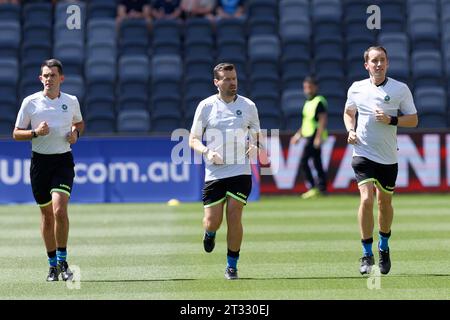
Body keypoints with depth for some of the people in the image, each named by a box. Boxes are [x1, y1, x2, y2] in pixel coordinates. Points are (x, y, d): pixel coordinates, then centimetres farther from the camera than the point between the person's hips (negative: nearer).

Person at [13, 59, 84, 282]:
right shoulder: (30, 102, -1)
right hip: (40, 160, 1)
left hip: (63, 160, -1)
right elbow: (16, 134, 3)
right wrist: (36, 133, -15)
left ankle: (62, 260, -5)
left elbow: (79, 122, 22)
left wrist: (75, 133, 0)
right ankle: (53, 264, 18)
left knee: (60, 210, -18)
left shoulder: (71, 102, 3)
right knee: (46, 213, 6)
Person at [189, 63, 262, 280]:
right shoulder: (206, 106, 2)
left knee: (234, 217, -9)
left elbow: (257, 136, 15)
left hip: (240, 172, 0)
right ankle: (209, 234, 36)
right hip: (214, 172, 0)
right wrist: (207, 152, -14)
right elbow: (193, 139, 6)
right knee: (212, 221, -3)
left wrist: (254, 146, -8)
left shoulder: (248, 106, 6)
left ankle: (232, 265, 5)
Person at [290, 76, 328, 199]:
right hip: (309, 136, 9)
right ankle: (322, 188, 12)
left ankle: (313, 188, -13)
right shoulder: (308, 103, 18)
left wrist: (318, 137, -23)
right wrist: (298, 135, 23)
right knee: (317, 163, 10)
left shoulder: (319, 102, -10)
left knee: (303, 161, -13)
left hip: (315, 136, -9)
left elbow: (323, 120, -17)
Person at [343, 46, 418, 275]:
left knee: (384, 202, 10)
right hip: (363, 153, 0)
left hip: (388, 156, 1)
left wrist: (391, 120, -16)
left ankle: (384, 247, 35)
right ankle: (367, 255, -11)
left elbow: (413, 119, 1)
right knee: (366, 199, -17)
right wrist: (350, 130, 2)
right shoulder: (356, 89, 4)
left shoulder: (400, 89, -2)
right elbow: (348, 113, 21)